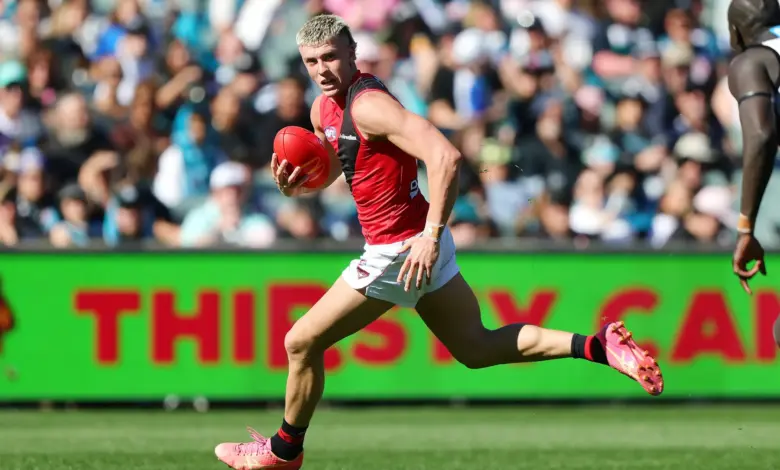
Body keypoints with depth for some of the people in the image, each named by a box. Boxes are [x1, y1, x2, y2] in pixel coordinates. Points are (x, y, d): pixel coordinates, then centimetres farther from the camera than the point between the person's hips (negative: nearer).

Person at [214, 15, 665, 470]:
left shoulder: (368, 105, -22)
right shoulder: (325, 108, 8)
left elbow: (446, 156, -30)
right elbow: (330, 169, 24)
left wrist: (432, 235, -31)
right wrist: (296, 183, 1)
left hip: (399, 250, -10)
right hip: (418, 241, 10)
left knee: (302, 342, 3)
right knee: (477, 349, 15)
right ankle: (597, 346, 6)